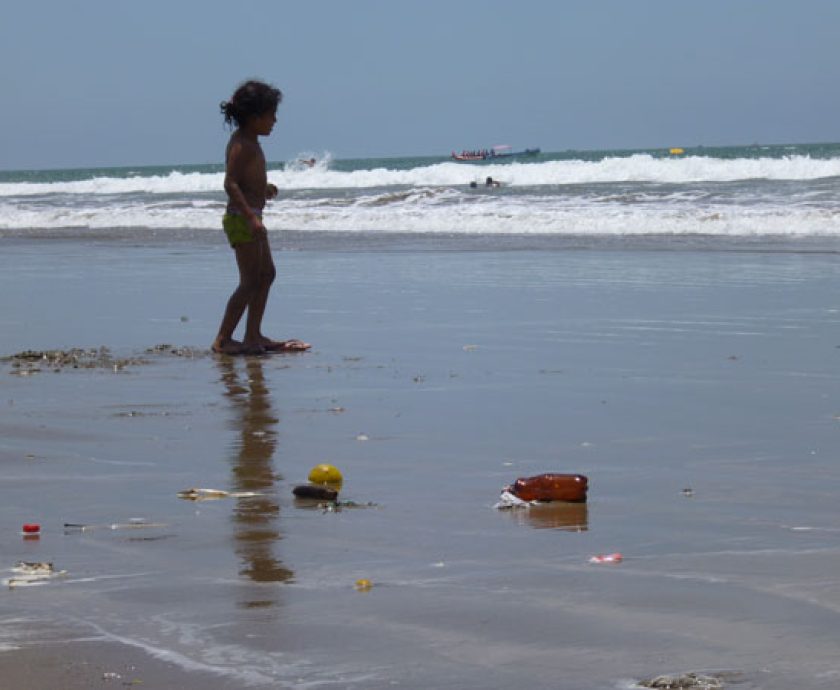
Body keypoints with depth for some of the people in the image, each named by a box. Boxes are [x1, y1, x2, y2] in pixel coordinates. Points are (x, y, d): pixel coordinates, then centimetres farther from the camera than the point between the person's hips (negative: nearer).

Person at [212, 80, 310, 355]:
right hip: (241, 219, -11)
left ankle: (253, 335, 22)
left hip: (250, 219, 11)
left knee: (266, 275, 17)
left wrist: (262, 188, 26)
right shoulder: (242, 145, -17)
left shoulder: (249, 142, 14)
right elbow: (230, 183, -25)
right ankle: (222, 340, -7)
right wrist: (251, 216, -31)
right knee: (250, 282, -9)